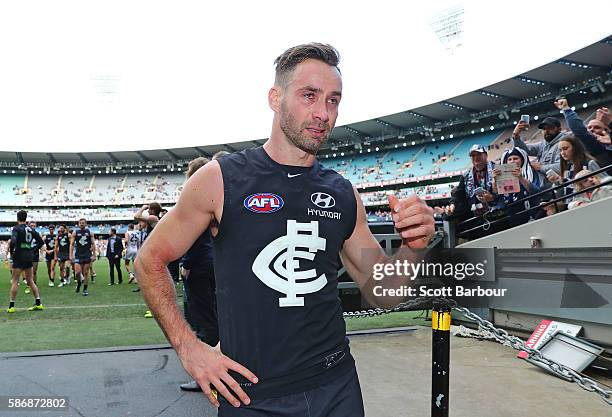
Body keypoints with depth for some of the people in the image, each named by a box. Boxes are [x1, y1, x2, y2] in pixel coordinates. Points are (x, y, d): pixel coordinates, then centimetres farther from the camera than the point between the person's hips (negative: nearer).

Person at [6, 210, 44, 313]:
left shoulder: (17, 228, -9)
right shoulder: (31, 229, 9)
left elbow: (13, 241, -23)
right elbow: (41, 242, 11)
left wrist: (11, 252, -8)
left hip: (19, 257, -6)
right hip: (29, 257, 6)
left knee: (14, 281, 1)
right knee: (30, 280, 14)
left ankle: (11, 306, 3)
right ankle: (38, 304, 12)